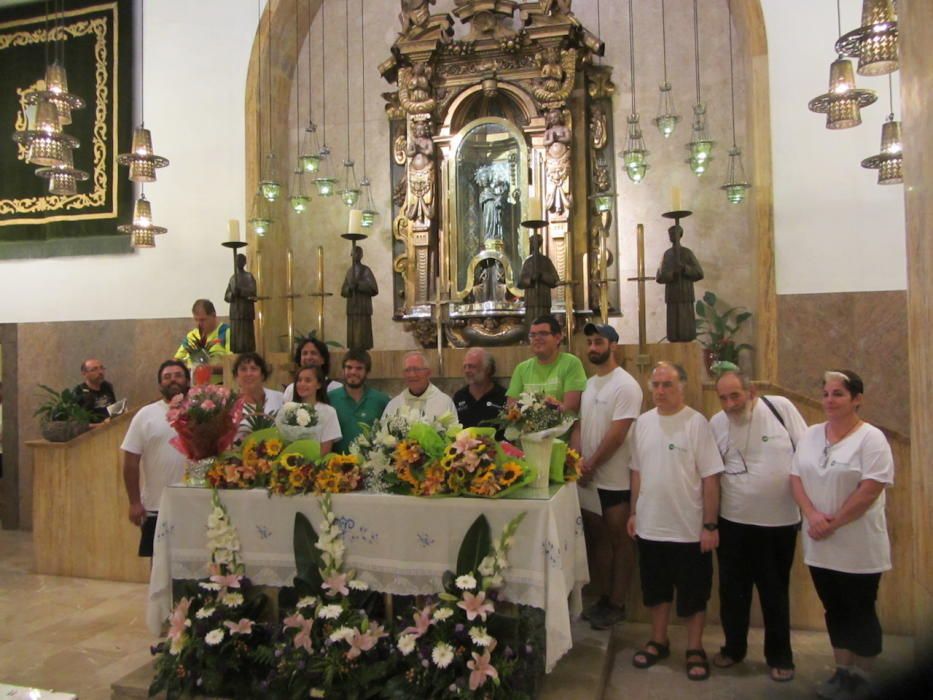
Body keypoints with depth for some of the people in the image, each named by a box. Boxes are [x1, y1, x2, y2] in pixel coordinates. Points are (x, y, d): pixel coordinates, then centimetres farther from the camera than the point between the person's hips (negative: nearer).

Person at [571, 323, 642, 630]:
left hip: (617, 481, -7)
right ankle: (603, 598, 29)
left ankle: (617, 604, 19)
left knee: (620, 542, 6)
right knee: (598, 539, 16)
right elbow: (579, 425, 10)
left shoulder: (625, 385, -13)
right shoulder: (588, 384, 11)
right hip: (590, 478, 7)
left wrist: (590, 465, -14)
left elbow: (617, 434, -19)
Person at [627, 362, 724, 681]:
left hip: (689, 529, -4)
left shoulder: (696, 423, -13)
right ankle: (658, 641, 37)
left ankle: (695, 649, 30)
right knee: (656, 589, 19)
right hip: (650, 526, 5)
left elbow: (710, 478, -12)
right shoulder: (643, 422, 3)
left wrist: (710, 525, -13)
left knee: (693, 594, 11)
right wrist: (634, 512, 11)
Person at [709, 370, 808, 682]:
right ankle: (733, 647, 34)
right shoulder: (716, 423, -4)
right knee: (732, 589, 13)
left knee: (775, 592, 14)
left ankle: (779, 656, 32)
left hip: (781, 520, -2)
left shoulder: (781, 408, -11)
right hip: (734, 522, 2)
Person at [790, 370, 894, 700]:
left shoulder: (871, 438, -11)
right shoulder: (811, 435, 7)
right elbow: (796, 478, 4)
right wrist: (812, 515, -12)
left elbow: (871, 489, -18)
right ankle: (842, 672, 30)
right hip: (820, 546, 5)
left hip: (858, 548, -5)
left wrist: (833, 523, -17)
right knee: (834, 610, 16)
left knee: (860, 613, 8)